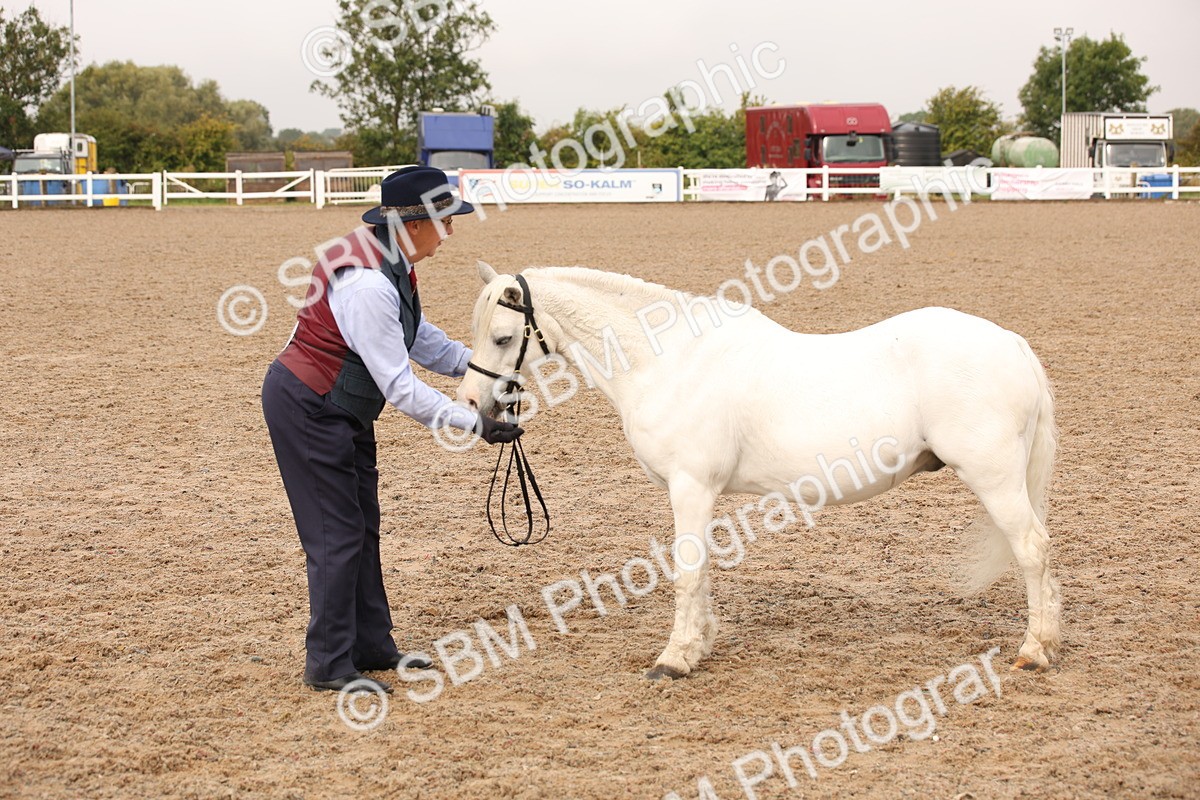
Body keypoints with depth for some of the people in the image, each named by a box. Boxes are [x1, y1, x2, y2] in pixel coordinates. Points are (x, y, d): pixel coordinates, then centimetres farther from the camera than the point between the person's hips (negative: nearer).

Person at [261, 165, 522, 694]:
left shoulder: (391, 261, 0)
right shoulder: (367, 283, -30)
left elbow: (419, 336, 15)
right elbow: (399, 387, -28)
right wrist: (473, 424, -25)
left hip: (342, 410, 10)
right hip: (309, 411, -10)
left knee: (363, 527, 16)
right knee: (338, 534, -4)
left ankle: (370, 646, 26)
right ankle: (328, 664, 5)